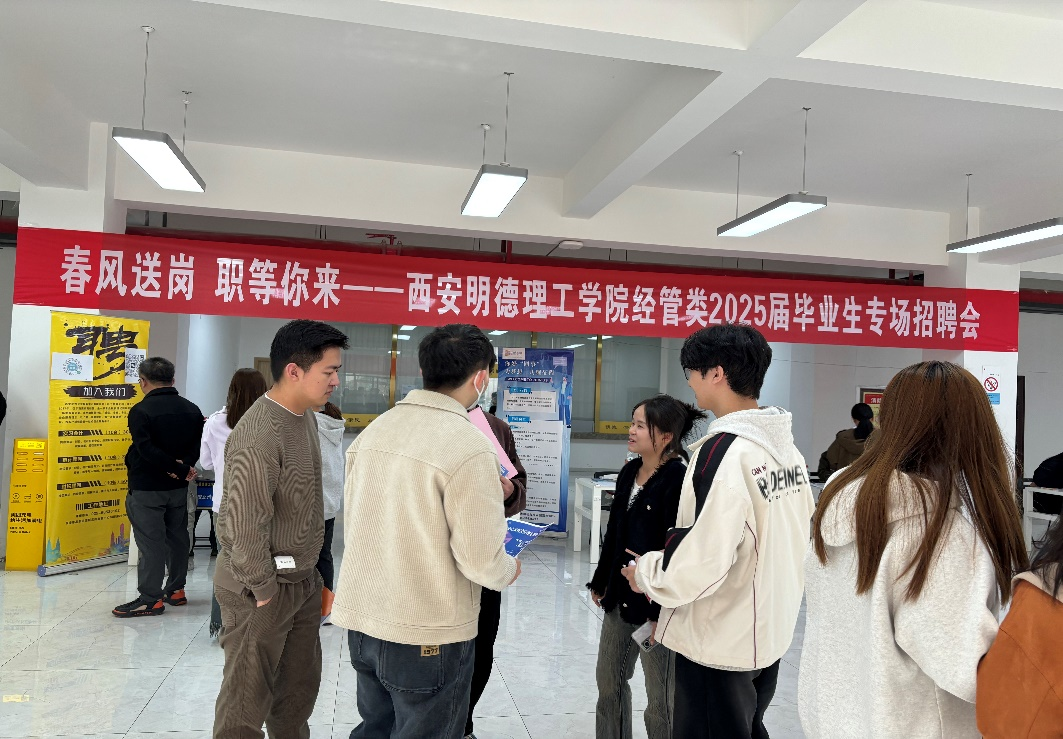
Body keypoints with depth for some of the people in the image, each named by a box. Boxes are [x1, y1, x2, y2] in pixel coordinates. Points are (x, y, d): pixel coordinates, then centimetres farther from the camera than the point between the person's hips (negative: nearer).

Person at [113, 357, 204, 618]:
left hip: (147, 488, -6)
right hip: (179, 488, 7)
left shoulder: (141, 411, -14)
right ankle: (176, 590, 26)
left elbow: (147, 449, -23)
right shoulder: (192, 410, 6)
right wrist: (184, 467, -14)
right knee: (178, 537, 16)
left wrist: (180, 469, -21)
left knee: (151, 542, -2)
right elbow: (199, 445, 0)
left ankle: (150, 599, 3)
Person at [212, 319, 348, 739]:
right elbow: (246, 526, -24)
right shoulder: (259, 435, -24)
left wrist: (310, 576, 14)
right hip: (261, 585, -9)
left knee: (299, 689, 20)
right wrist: (265, 591, -15)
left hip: (303, 579, 9)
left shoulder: (306, 416, 5)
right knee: (247, 700, 8)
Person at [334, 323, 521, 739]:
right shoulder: (467, 445, -21)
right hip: (428, 635, -6)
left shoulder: (376, 429, 1)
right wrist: (509, 570, 1)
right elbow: (481, 561, -19)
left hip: (362, 619, 7)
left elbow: (351, 524, 9)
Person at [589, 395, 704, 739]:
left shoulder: (680, 478, -19)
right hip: (621, 595, 8)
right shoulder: (629, 472, 6)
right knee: (608, 679, 20)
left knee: (660, 697, 7)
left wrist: (663, 611, -21)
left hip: (658, 600, -8)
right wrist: (601, 582, 18)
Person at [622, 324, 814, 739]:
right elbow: (799, 540, 8)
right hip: (768, 634, 8)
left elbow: (703, 562, -28)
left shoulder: (725, 450, -24)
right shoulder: (786, 447, 2)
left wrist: (645, 573, -10)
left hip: (718, 643, -8)